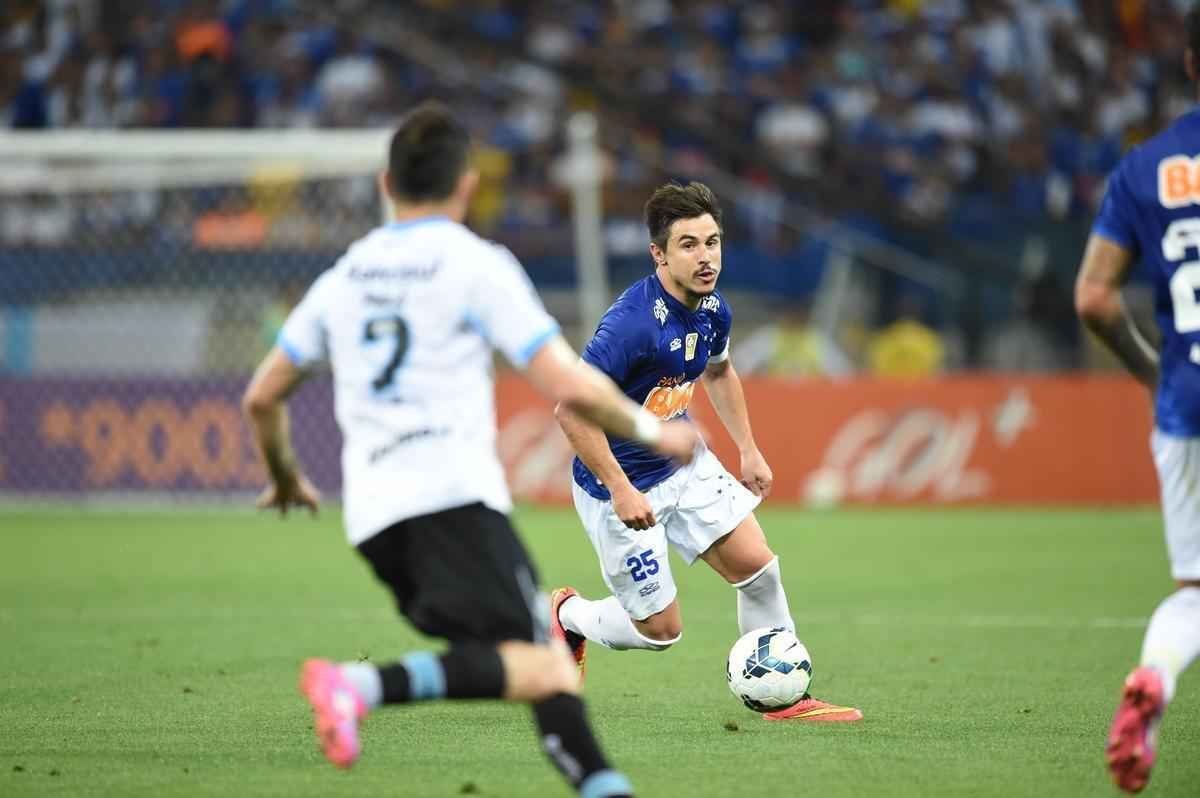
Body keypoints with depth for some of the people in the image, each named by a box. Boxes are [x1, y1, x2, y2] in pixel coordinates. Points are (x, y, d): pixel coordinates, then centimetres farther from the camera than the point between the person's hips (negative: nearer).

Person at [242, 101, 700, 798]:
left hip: (374, 509, 7)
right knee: (540, 667, -19)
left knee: (546, 662, 12)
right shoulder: (475, 265, 2)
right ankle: (369, 686, -38)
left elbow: (262, 398, 26)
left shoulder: (343, 277, 20)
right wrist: (652, 432, 11)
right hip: (453, 494, -7)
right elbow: (569, 387, -5)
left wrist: (285, 478, 45)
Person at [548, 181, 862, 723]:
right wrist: (620, 490, -30)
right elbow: (571, 409, -29)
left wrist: (748, 450, 15)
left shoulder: (713, 309, -4)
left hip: (683, 463, 7)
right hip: (619, 485, -7)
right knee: (661, 629, 0)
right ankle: (567, 616, 29)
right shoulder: (632, 323, -31)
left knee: (757, 565, -2)